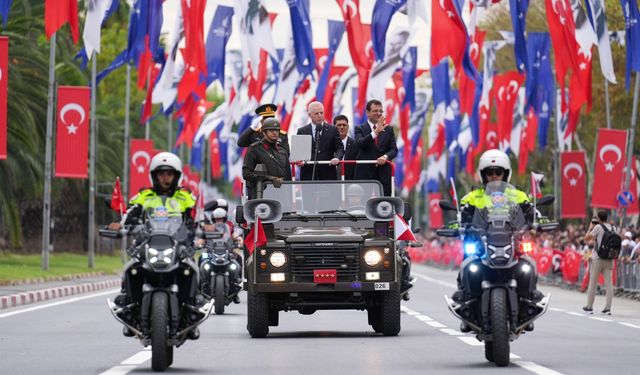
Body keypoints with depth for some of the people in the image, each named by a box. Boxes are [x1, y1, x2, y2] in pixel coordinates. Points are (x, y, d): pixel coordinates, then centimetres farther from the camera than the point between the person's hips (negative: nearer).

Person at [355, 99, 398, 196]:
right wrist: (375, 132, -28)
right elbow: (360, 143, -15)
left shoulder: (388, 129, 13)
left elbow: (394, 149, 5)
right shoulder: (360, 129, 5)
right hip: (365, 174, -2)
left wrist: (385, 156, -18)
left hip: (384, 174, 2)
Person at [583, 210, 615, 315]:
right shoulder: (613, 228, 8)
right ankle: (608, 308, -2)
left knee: (593, 282, 5)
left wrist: (591, 227, 11)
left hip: (598, 259, -4)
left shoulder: (598, 227, -9)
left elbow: (587, 238, -4)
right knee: (609, 283, 2)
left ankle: (589, 307, 10)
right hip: (609, 259, 4)